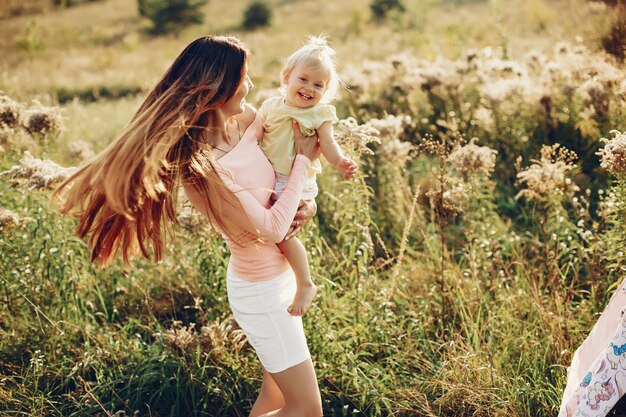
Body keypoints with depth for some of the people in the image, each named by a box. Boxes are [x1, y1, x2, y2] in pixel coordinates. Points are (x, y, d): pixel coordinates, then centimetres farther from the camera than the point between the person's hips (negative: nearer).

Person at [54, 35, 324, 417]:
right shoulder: (201, 166, -30)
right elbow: (272, 227, -26)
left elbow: (286, 151, 13)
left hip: (281, 273, 8)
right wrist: (304, 159, -17)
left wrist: (306, 201, -6)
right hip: (261, 290, -8)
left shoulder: (247, 119, -7)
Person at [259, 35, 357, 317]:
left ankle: (305, 284, 0)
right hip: (268, 178, 6)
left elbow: (328, 145, -15)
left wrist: (340, 163, -33)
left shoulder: (320, 114, -4)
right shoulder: (271, 106, 7)